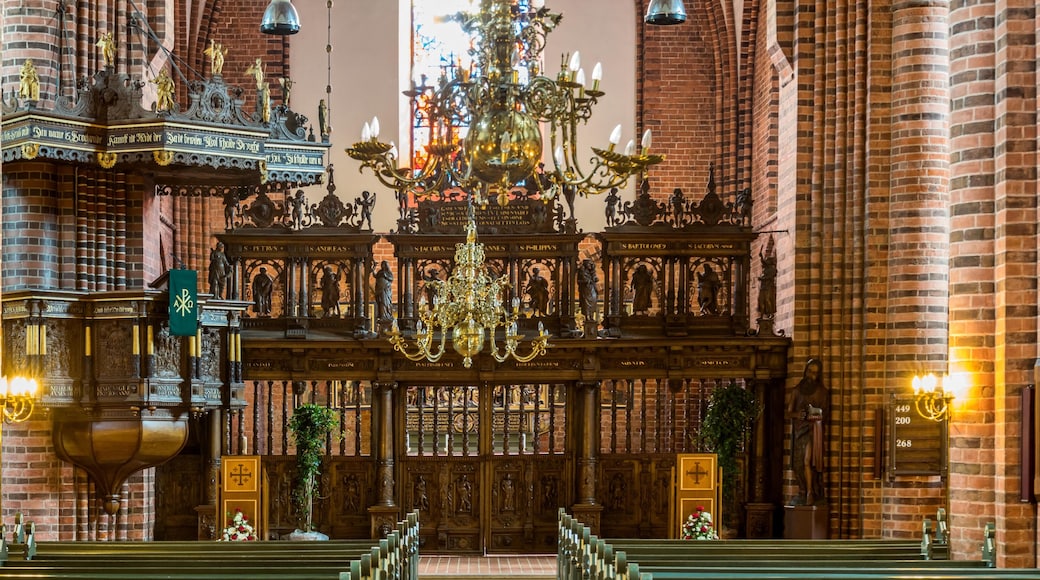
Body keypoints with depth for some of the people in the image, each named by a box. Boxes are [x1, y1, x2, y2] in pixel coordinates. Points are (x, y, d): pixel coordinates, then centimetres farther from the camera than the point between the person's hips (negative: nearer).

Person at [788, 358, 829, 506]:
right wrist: (797, 415, -14)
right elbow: (789, 412, 8)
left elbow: (825, 412, 6)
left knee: (807, 461, -16)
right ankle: (802, 494, 9)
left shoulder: (822, 391, 3)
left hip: (813, 429, -3)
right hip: (799, 428, 3)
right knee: (798, 463, 0)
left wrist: (818, 415, -16)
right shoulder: (797, 390, 8)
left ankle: (810, 494, -15)